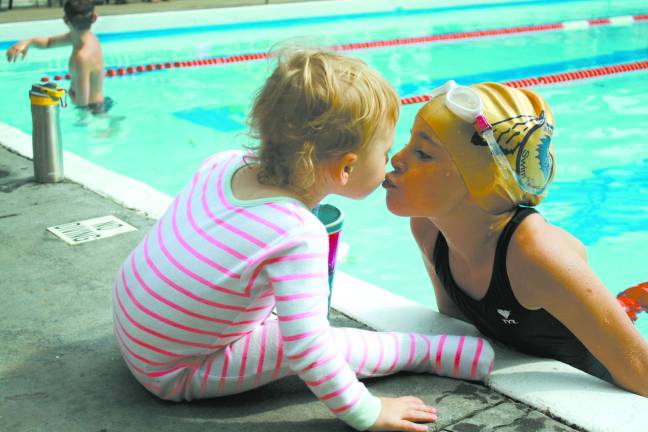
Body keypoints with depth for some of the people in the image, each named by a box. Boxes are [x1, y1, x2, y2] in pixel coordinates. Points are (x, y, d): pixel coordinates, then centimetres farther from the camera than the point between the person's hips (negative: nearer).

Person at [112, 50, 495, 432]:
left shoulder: (225, 163, -9)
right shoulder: (301, 237, -31)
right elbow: (307, 350, -31)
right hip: (175, 373, -7)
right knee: (326, 344, -9)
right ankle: (428, 351, 5)